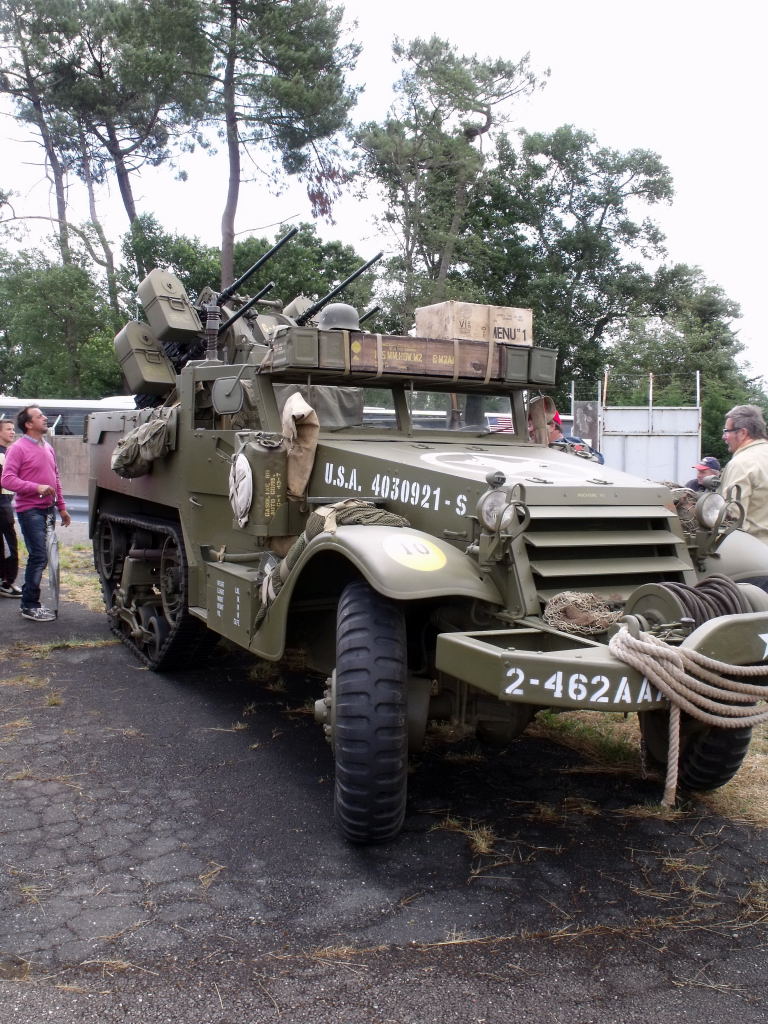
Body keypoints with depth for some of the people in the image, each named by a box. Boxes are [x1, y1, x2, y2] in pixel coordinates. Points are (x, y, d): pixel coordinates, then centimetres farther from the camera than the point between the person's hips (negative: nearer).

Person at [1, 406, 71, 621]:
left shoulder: (48, 448, 14)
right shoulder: (18, 448, -10)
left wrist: (61, 507, 19)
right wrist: (37, 488, -24)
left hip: (48, 510, 8)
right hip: (30, 510, -8)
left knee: (38, 557, 13)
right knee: (39, 557, -10)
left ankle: (31, 602, 23)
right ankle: (29, 606, -1)